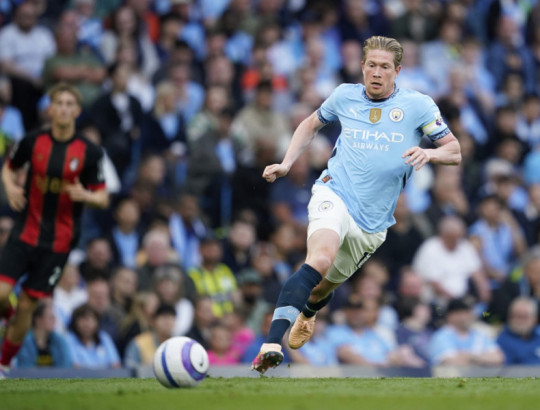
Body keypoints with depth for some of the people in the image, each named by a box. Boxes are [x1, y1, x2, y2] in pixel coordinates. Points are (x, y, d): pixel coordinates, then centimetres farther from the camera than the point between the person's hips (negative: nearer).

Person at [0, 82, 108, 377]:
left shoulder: (89, 153, -5)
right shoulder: (33, 142, -1)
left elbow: (103, 199, 0)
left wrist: (84, 195, -22)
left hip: (58, 242, -1)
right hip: (25, 232, 1)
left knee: (26, 305, -1)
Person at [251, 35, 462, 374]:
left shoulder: (417, 105, 1)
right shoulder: (345, 96, 6)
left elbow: (455, 152, 1)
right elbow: (311, 124, 26)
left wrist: (429, 153, -21)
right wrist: (286, 164, 13)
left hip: (373, 222, 2)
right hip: (335, 195, -2)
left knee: (327, 284, 15)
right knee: (321, 260, -32)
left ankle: (307, 314, 56)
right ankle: (273, 343, -44)